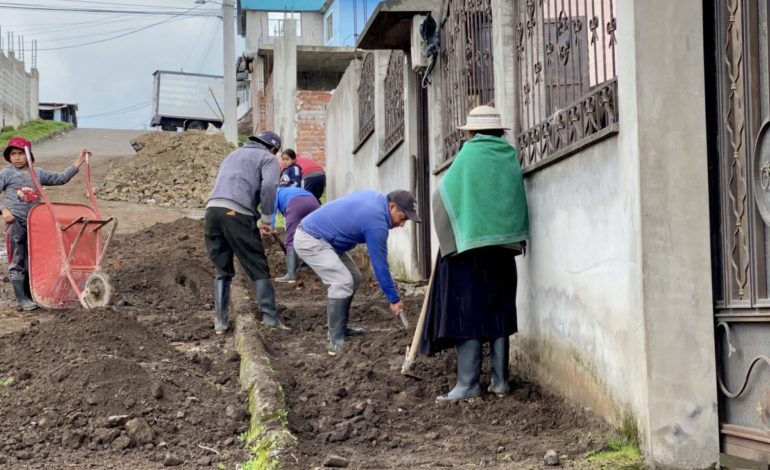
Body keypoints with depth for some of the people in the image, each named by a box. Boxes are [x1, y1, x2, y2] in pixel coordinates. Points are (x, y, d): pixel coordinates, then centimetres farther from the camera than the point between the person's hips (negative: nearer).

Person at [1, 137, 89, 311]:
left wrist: (77, 163, 7)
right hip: (15, 222, -4)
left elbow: (60, 178, 13)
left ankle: (29, 295, 18)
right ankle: (21, 299, 1)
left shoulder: (38, 173, 11)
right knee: (17, 261, -1)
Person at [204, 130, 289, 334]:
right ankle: (270, 316, -2)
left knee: (222, 270, 14)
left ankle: (221, 321, 9)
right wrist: (267, 219, 2)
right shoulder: (268, 158, 13)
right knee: (258, 268, 3)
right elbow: (269, 186, -6)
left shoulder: (233, 155, 34)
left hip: (212, 209, 6)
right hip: (236, 212, -6)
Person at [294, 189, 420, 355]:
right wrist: (394, 299, -8)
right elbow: (380, 265, -17)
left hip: (315, 234, 11)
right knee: (343, 282, -21)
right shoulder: (376, 223, -22)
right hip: (310, 241, -11)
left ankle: (339, 328, 19)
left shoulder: (374, 197, 5)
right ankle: (336, 342, -19)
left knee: (353, 278, 11)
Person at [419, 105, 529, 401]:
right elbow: (519, 201, 8)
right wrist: (515, 237, 13)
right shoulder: (510, 156, 6)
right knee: (499, 312, 10)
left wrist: (448, 235, 14)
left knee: (466, 312, -1)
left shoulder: (469, 154, -7)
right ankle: (500, 380, 11)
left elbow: (444, 195, -3)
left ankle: (467, 384, -4)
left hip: (467, 243, -5)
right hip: (504, 244, 5)